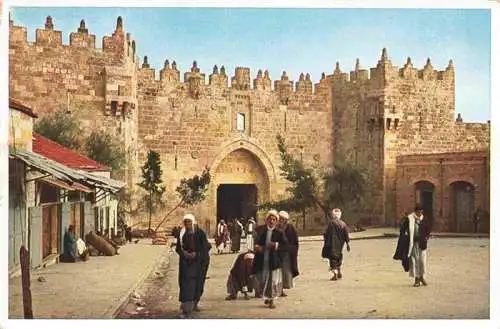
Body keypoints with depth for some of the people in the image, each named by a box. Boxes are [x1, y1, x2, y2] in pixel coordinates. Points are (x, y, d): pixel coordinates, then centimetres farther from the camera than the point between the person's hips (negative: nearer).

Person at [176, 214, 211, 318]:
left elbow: (206, 247, -7)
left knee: (198, 284, 8)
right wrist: (184, 253, -12)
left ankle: (194, 304, 31)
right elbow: (178, 248, 8)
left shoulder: (200, 233, -6)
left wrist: (196, 254, -18)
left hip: (199, 262, -1)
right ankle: (186, 310, -10)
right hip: (185, 262, 1)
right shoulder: (182, 234, 2)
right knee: (186, 284, -8)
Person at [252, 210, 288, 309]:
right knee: (262, 280, 10)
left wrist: (275, 245, -19)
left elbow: (285, 245, -5)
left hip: (273, 261, -3)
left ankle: (272, 300, 13)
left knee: (273, 280, 0)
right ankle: (266, 297, 32)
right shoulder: (261, 231, 7)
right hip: (262, 260, 3)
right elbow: (256, 243, 16)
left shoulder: (279, 233, -2)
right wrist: (257, 247, -5)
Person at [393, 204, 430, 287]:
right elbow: (403, 228, 0)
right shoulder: (409, 219, -4)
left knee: (422, 260, 1)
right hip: (412, 243, -2)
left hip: (422, 243, 2)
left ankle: (421, 277, 21)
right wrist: (405, 236, -7)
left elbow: (428, 230, 18)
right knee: (414, 260, 0)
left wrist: (426, 237, 7)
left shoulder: (423, 220, 5)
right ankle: (416, 279, 10)